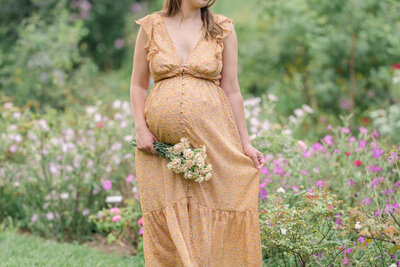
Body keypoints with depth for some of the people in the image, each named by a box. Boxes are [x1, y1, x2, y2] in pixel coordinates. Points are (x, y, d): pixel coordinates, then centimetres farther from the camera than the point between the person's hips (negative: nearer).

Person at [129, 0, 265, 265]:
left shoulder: (223, 29, 5)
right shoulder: (151, 27, 5)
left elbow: (232, 90, 6)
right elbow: (138, 85, 10)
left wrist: (246, 143, 4)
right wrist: (141, 129, -4)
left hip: (212, 139, 0)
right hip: (161, 144, 0)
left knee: (214, 219, -1)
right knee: (167, 222, 1)